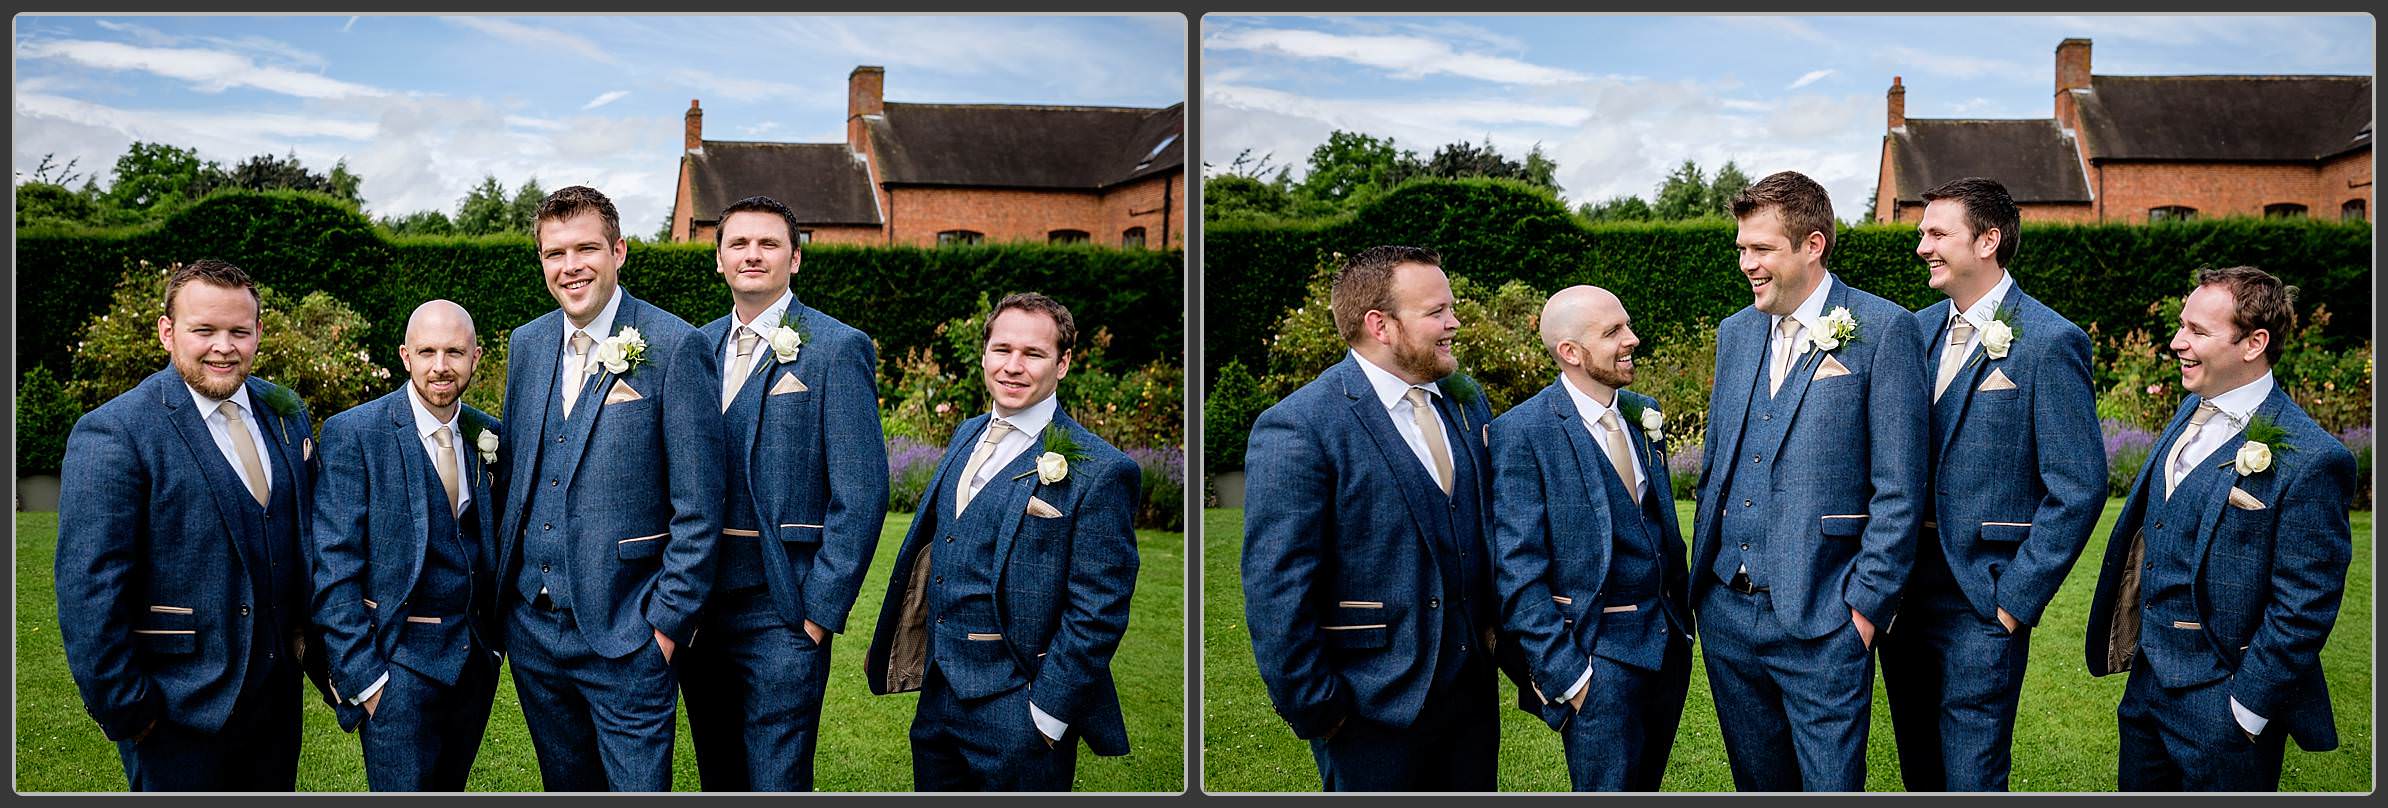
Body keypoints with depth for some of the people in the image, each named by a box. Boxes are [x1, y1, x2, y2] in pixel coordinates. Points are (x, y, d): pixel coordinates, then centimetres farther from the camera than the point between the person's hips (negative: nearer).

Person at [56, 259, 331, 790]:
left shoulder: (286, 413, 6)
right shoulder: (113, 434, -14)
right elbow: (87, 592, -15)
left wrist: (315, 648, 10)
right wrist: (123, 710, -15)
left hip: (278, 696, 6)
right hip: (180, 712, -6)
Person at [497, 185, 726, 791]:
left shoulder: (675, 347, -11)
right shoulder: (527, 344, 8)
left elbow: (698, 507, -11)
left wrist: (669, 622, -12)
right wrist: (504, 585, 13)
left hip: (624, 632, -6)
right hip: (531, 624, 6)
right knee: (566, 786, 17)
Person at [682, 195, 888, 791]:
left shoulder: (838, 349, -7)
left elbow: (861, 495, -10)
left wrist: (819, 611, -13)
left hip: (782, 611, -5)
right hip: (699, 608, 6)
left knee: (775, 785, -2)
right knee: (718, 780, 15)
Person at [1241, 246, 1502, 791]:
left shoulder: (1467, 402, 7)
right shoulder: (1297, 428, -16)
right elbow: (1275, 595, -17)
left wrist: (1497, 626, 9)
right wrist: (1314, 711, -15)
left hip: (1472, 693, 7)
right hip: (1375, 711, -6)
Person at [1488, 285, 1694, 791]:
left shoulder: (1644, 414, 9)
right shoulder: (1522, 433, -13)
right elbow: (1518, 571, -15)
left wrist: (1683, 615, 14)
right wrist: (1564, 673, -17)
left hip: (1669, 641, 7)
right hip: (1598, 651, -7)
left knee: (1645, 789, 16)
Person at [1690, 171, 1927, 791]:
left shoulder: (1881, 329, -7)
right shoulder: (1736, 332, 12)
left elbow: (1898, 487, -9)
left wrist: (1867, 604, -11)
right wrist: (1702, 580, 13)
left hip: (1822, 620, -6)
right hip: (1727, 611, 6)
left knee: (1831, 787, -1)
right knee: (1757, 783, 15)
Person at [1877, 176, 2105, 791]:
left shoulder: (2050, 342, -11)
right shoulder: (1918, 330, 9)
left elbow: (2079, 486, -13)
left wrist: (2016, 598, -13)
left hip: (1982, 601, -6)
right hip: (1903, 592, 6)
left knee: (1970, 783, -1)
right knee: (1919, 775, 16)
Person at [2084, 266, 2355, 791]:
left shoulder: (2311, 461, -20)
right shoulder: (2193, 410, 6)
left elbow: (2303, 609, -19)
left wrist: (2246, 711, -16)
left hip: (2223, 711, -8)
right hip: (2147, 688, 8)